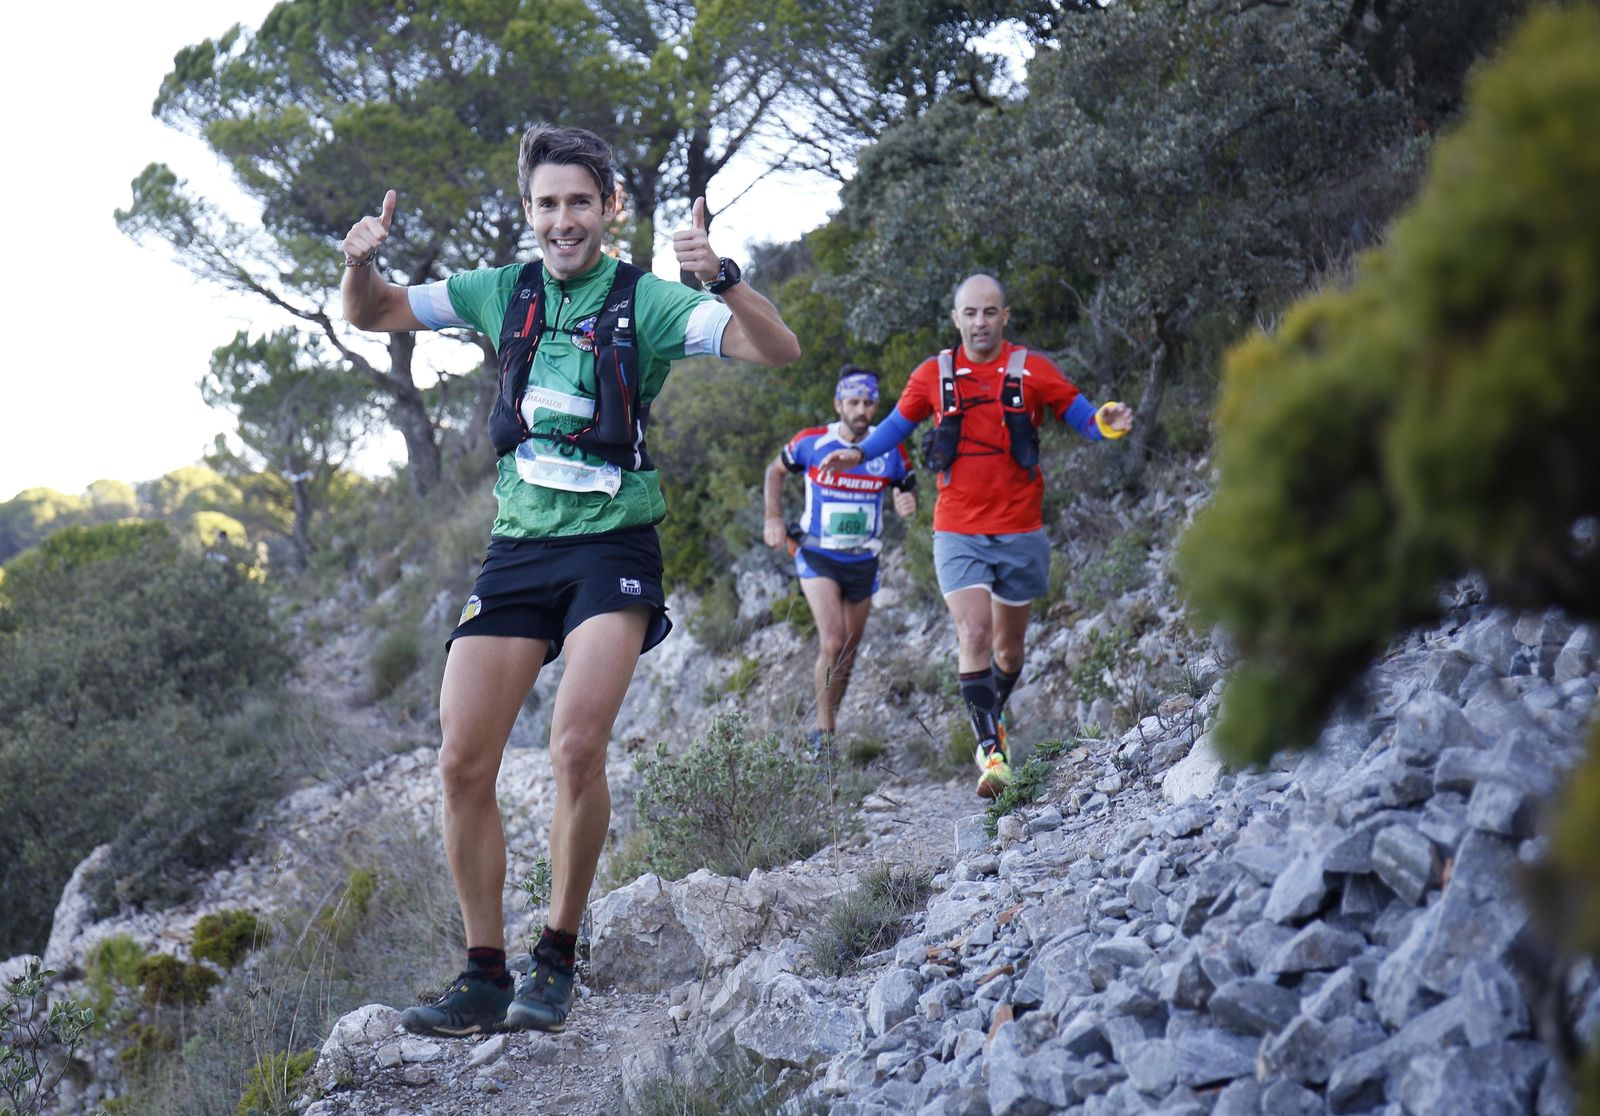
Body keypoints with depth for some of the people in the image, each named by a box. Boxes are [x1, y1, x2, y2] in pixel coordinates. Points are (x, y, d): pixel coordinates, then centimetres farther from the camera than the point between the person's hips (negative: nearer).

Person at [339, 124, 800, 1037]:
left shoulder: (646, 302, -5)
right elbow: (371, 316, 18)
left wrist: (721, 279, -34)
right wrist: (362, 263, -5)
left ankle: (558, 959, -1)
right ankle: (486, 978, 10)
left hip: (613, 545, -4)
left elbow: (779, 351, -16)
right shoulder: (505, 292, 7)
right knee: (463, 765, -3)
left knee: (577, 748, -21)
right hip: (518, 546, 4)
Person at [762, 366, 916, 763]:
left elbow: (907, 491, 6)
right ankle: (823, 730, -6)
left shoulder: (891, 452, -7)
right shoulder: (811, 443, -10)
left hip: (863, 562, 3)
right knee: (833, 643, -19)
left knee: (848, 651, 12)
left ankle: (829, 724, 32)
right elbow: (776, 470, 8)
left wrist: (908, 503, -17)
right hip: (818, 557, -3)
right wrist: (773, 518, 0)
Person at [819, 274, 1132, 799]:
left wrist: (1107, 423, -19)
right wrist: (858, 452, -4)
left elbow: (1082, 416, 3)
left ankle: (992, 719, 39)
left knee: (1008, 642, 12)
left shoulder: (1032, 370, 0)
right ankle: (990, 749, -14)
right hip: (958, 532, -1)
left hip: (1020, 532, 1)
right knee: (974, 632, -17)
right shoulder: (933, 375, 3)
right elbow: (897, 425, 14)